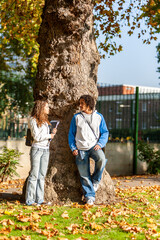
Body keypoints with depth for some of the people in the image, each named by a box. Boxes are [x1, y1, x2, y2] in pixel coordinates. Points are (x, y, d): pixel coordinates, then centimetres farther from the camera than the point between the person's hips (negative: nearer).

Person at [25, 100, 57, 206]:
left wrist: (53, 133, 1)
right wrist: (49, 136, -5)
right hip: (37, 148, -7)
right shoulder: (33, 120, -7)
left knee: (42, 175, 7)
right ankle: (30, 200, -1)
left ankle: (40, 199, 10)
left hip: (46, 149, 7)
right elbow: (37, 136, -13)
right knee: (34, 175, -6)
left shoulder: (45, 120, 18)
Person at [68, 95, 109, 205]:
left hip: (94, 146, -1)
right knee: (84, 175, -3)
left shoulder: (99, 116, 8)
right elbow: (71, 134, 11)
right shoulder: (76, 117, 9)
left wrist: (100, 144, -7)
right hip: (81, 149, 1)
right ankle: (90, 196, 9)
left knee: (101, 159, -32)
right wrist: (73, 148, -1)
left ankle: (95, 180, -6)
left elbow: (105, 132, 10)